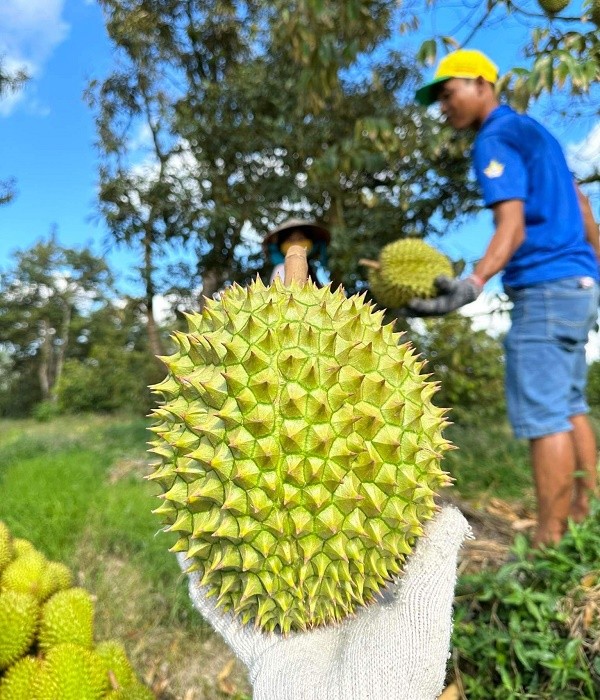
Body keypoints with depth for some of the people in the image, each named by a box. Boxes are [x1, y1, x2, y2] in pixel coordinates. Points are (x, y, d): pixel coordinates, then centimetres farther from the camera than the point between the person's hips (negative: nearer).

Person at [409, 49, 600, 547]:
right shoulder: (532, 130, 22)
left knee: (541, 415, -11)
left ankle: (550, 546, -6)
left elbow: (512, 229, -21)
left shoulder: (495, 140, -7)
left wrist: (472, 285, -36)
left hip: (545, 287, -10)